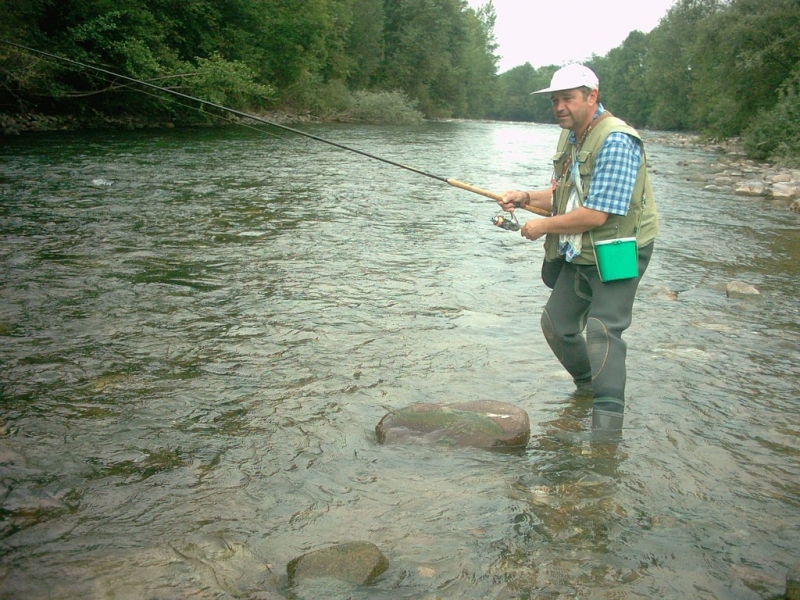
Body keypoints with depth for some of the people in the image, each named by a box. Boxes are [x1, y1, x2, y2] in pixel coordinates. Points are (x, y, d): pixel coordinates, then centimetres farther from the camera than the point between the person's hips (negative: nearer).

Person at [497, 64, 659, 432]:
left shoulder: (615, 141, -22)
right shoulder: (570, 136, 9)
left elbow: (595, 215, -28)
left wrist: (542, 226, -16)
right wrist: (527, 198, 0)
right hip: (578, 254, 10)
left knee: (601, 332, -18)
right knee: (556, 323, 15)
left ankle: (607, 424, -16)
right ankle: (588, 385, 38)